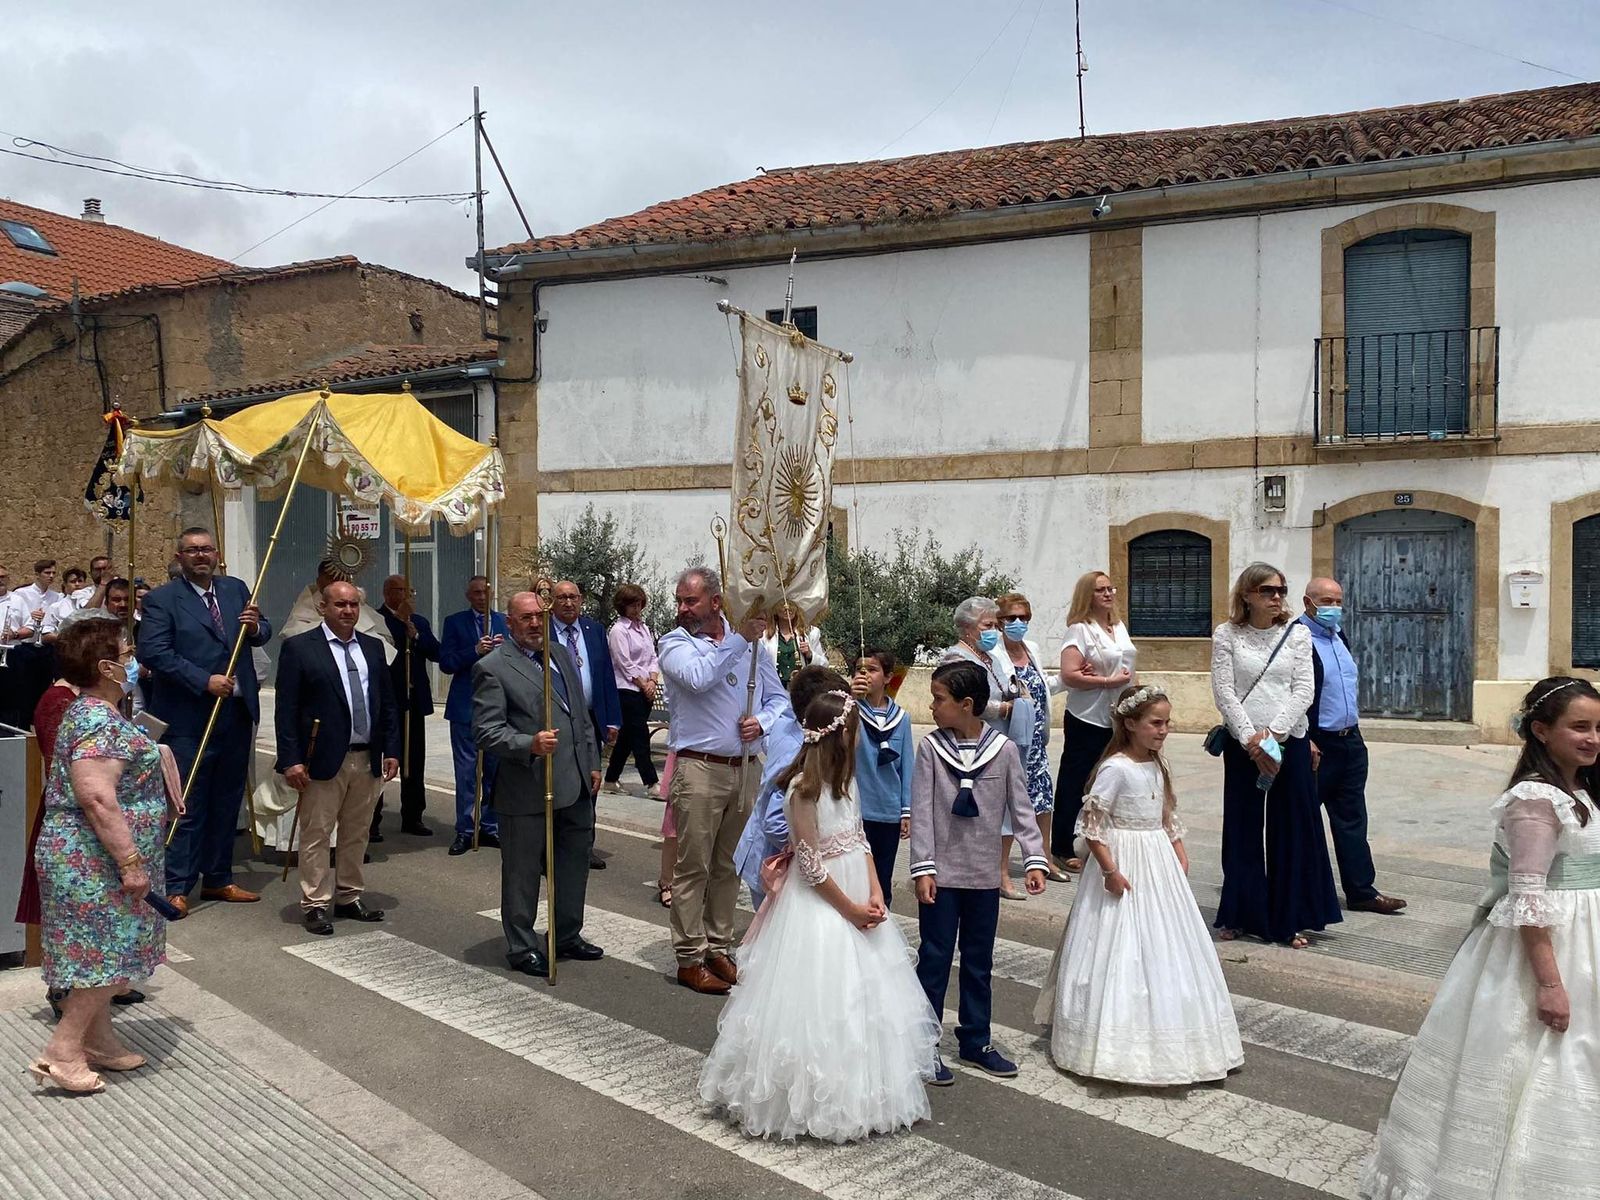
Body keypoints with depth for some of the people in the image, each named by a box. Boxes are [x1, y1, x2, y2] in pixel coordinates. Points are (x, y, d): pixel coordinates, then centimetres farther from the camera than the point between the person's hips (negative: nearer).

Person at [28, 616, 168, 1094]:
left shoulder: (91, 713, 11)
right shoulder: (98, 722, -23)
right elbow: (97, 798, -30)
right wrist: (130, 861, -27)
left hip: (87, 859, 10)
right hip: (94, 860, -10)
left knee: (99, 954, 16)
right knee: (104, 954, -3)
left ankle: (98, 1041, 25)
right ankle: (61, 1053, 2)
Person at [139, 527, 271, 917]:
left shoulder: (236, 589, 10)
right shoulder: (161, 599, -6)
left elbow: (263, 635, 16)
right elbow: (153, 652, -16)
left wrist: (257, 626, -8)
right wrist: (204, 681, -21)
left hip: (237, 713, 6)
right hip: (190, 718, -6)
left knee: (227, 801, 14)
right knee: (188, 806, -1)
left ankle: (218, 879, 25)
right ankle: (177, 887, 7)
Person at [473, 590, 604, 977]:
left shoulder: (562, 654, 12)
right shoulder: (492, 668, -11)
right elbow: (486, 731, -16)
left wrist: (592, 763, 13)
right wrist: (530, 744, -30)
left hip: (575, 785, 7)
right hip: (527, 790, -7)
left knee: (575, 862, 18)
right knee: (522, 872, 7)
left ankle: (567, 936, 35)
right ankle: (522, 948, 22)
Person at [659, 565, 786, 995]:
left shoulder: (752, 642, 9)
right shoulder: (674, 643, -2)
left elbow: (778, 697, 12)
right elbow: (697, 677, -24)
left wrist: (762, 722, -9)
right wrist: (739, 639, -19)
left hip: (746, 768, 4)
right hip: (699, 768, -4)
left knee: (728, 867, 14)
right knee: (693, 867, 0)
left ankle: (719, 949, 26)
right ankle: (690, 958, 11)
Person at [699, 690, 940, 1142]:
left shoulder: (843, 781, 6)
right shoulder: (804, 788, -20)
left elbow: (859, 841, 8)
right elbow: (811, 865, -19)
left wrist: (875, 893, -4)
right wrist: (850, 909, -14)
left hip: (857, 901, 9)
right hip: (819, 906, -8)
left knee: (863, 997, 15)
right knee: (820, 1002, 0)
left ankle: (857, 1094, 29)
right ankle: (818, 1101, 16)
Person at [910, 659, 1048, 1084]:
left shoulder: (1004, 750, -5)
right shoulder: (930, 747, -7)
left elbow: (1021, 809, -1)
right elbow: (921, 811, -7)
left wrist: (1034, 859, -9)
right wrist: (923, 868, -12)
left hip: (985, 875, 2)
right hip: (942, 874, -2)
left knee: (980, 962, 14)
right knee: (934, 960, 4)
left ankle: (976, 1041, 29)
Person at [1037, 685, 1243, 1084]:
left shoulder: (1157, 766, 8)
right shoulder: (1115, 768, -17)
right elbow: (1090, 823, -19)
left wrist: (1180, 853, 9)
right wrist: (1110, 870, -21)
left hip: (1159, 864, 8)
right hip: (1125, 862, -8)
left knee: (1165, 948, 14)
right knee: (1124, 953, -2)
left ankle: (1165, 1041, 29)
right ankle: (1119, 1044, 10)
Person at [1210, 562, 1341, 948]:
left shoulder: (1297, 634, 4)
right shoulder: (1227, 634, 0)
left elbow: (1304, 689, -3)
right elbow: (1224, 691, -5)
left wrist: (1273, 732, -14)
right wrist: (1250, 737, -14)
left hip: (1290, 742, 1)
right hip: (1242, 744, -1)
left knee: (1293, 830, 4)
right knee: (1243, 830, 7)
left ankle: (1291, 920, 14)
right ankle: (1239, 916, 19)